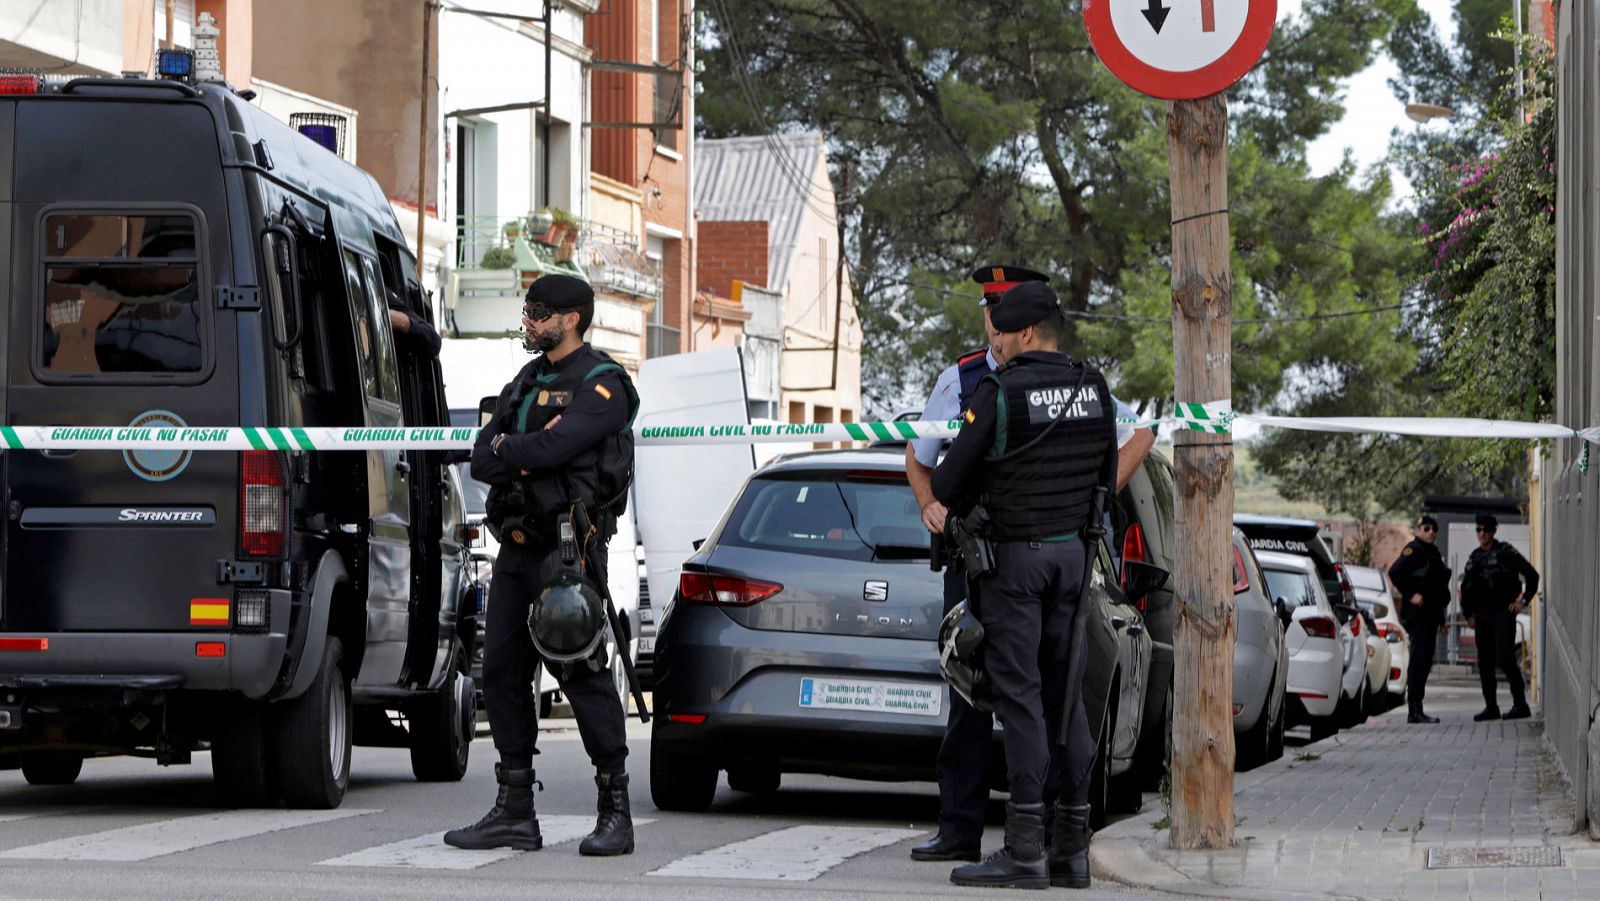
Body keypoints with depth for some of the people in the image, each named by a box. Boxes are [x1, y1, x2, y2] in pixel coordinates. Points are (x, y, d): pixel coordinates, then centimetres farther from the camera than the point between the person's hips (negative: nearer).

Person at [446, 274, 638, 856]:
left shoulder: (602, 384, -6)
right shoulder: (524, 384, 19)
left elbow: (550, 447, -20)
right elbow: (482, 461, 9)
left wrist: (506, 449, -1)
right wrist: (529, 453, -10)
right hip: (516, 547, 8)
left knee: (582, 673, -9)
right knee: (502, 671, 6)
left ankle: (616, 812, -3)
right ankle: (514, 813, 11)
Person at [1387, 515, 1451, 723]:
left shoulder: (1433, 553, 21)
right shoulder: (1414, 550, -7)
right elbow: (1395, 573, -21)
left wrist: (1441, 618, 24)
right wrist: (1411, 595, -19)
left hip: (1430, 614, 9)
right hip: (1418, 613, -9)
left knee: (1425, 659, 10)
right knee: (1419, 657, -13)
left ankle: (1416, 710, 14)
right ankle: (1414, 710, -15)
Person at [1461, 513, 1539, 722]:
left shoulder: (1505, 552, -6)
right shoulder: (1475, 556, 13)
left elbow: (1532, 575, -8)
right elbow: (1466, 587, 21)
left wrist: (1523, 601, -9)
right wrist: (1469, 614, 14)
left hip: (1503, 613, -7)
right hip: (1482, 615, 7)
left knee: (1505, 659, -13)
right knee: (1484, 662, 6)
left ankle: (1520, 705, -8)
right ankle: (1490, 707, 12)